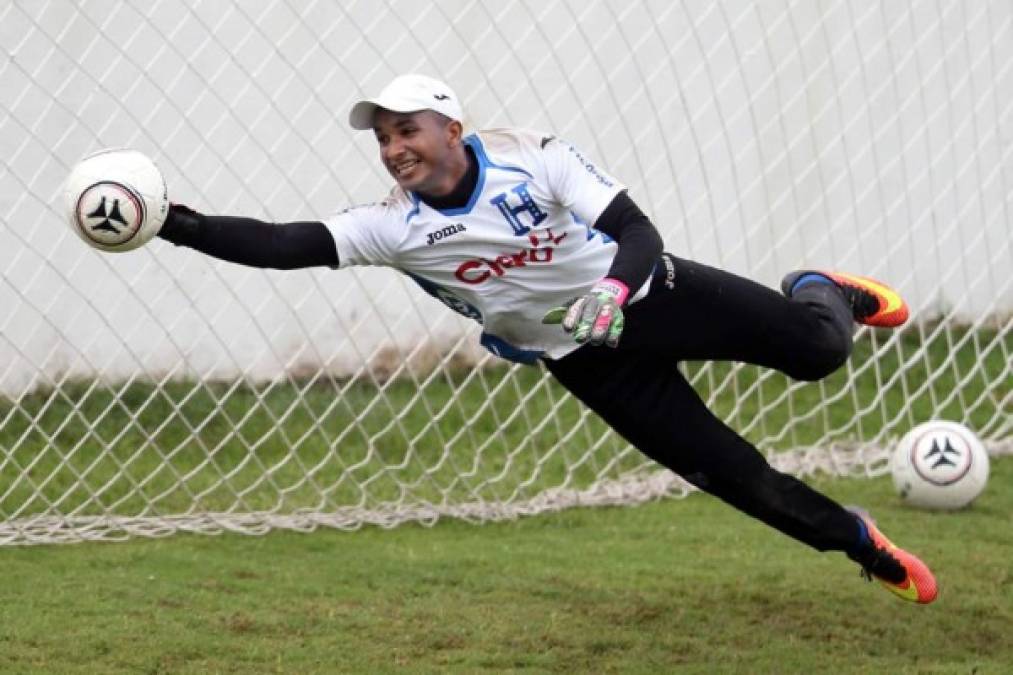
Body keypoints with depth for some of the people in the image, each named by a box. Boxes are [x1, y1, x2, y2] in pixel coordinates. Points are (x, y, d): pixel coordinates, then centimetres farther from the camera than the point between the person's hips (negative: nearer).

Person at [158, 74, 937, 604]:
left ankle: (823, 294, 33)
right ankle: (865, 547, 20)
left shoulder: (529, 157, -24)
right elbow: (284, 245, -26)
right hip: (587, 361, 2)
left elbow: (639, 233, -26)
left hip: (649, 296, -2)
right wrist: (185, 227, -39)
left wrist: (613, 290, -48)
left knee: (817, 348, -7)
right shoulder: (396, 227, -18)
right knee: (735, 476, -3)